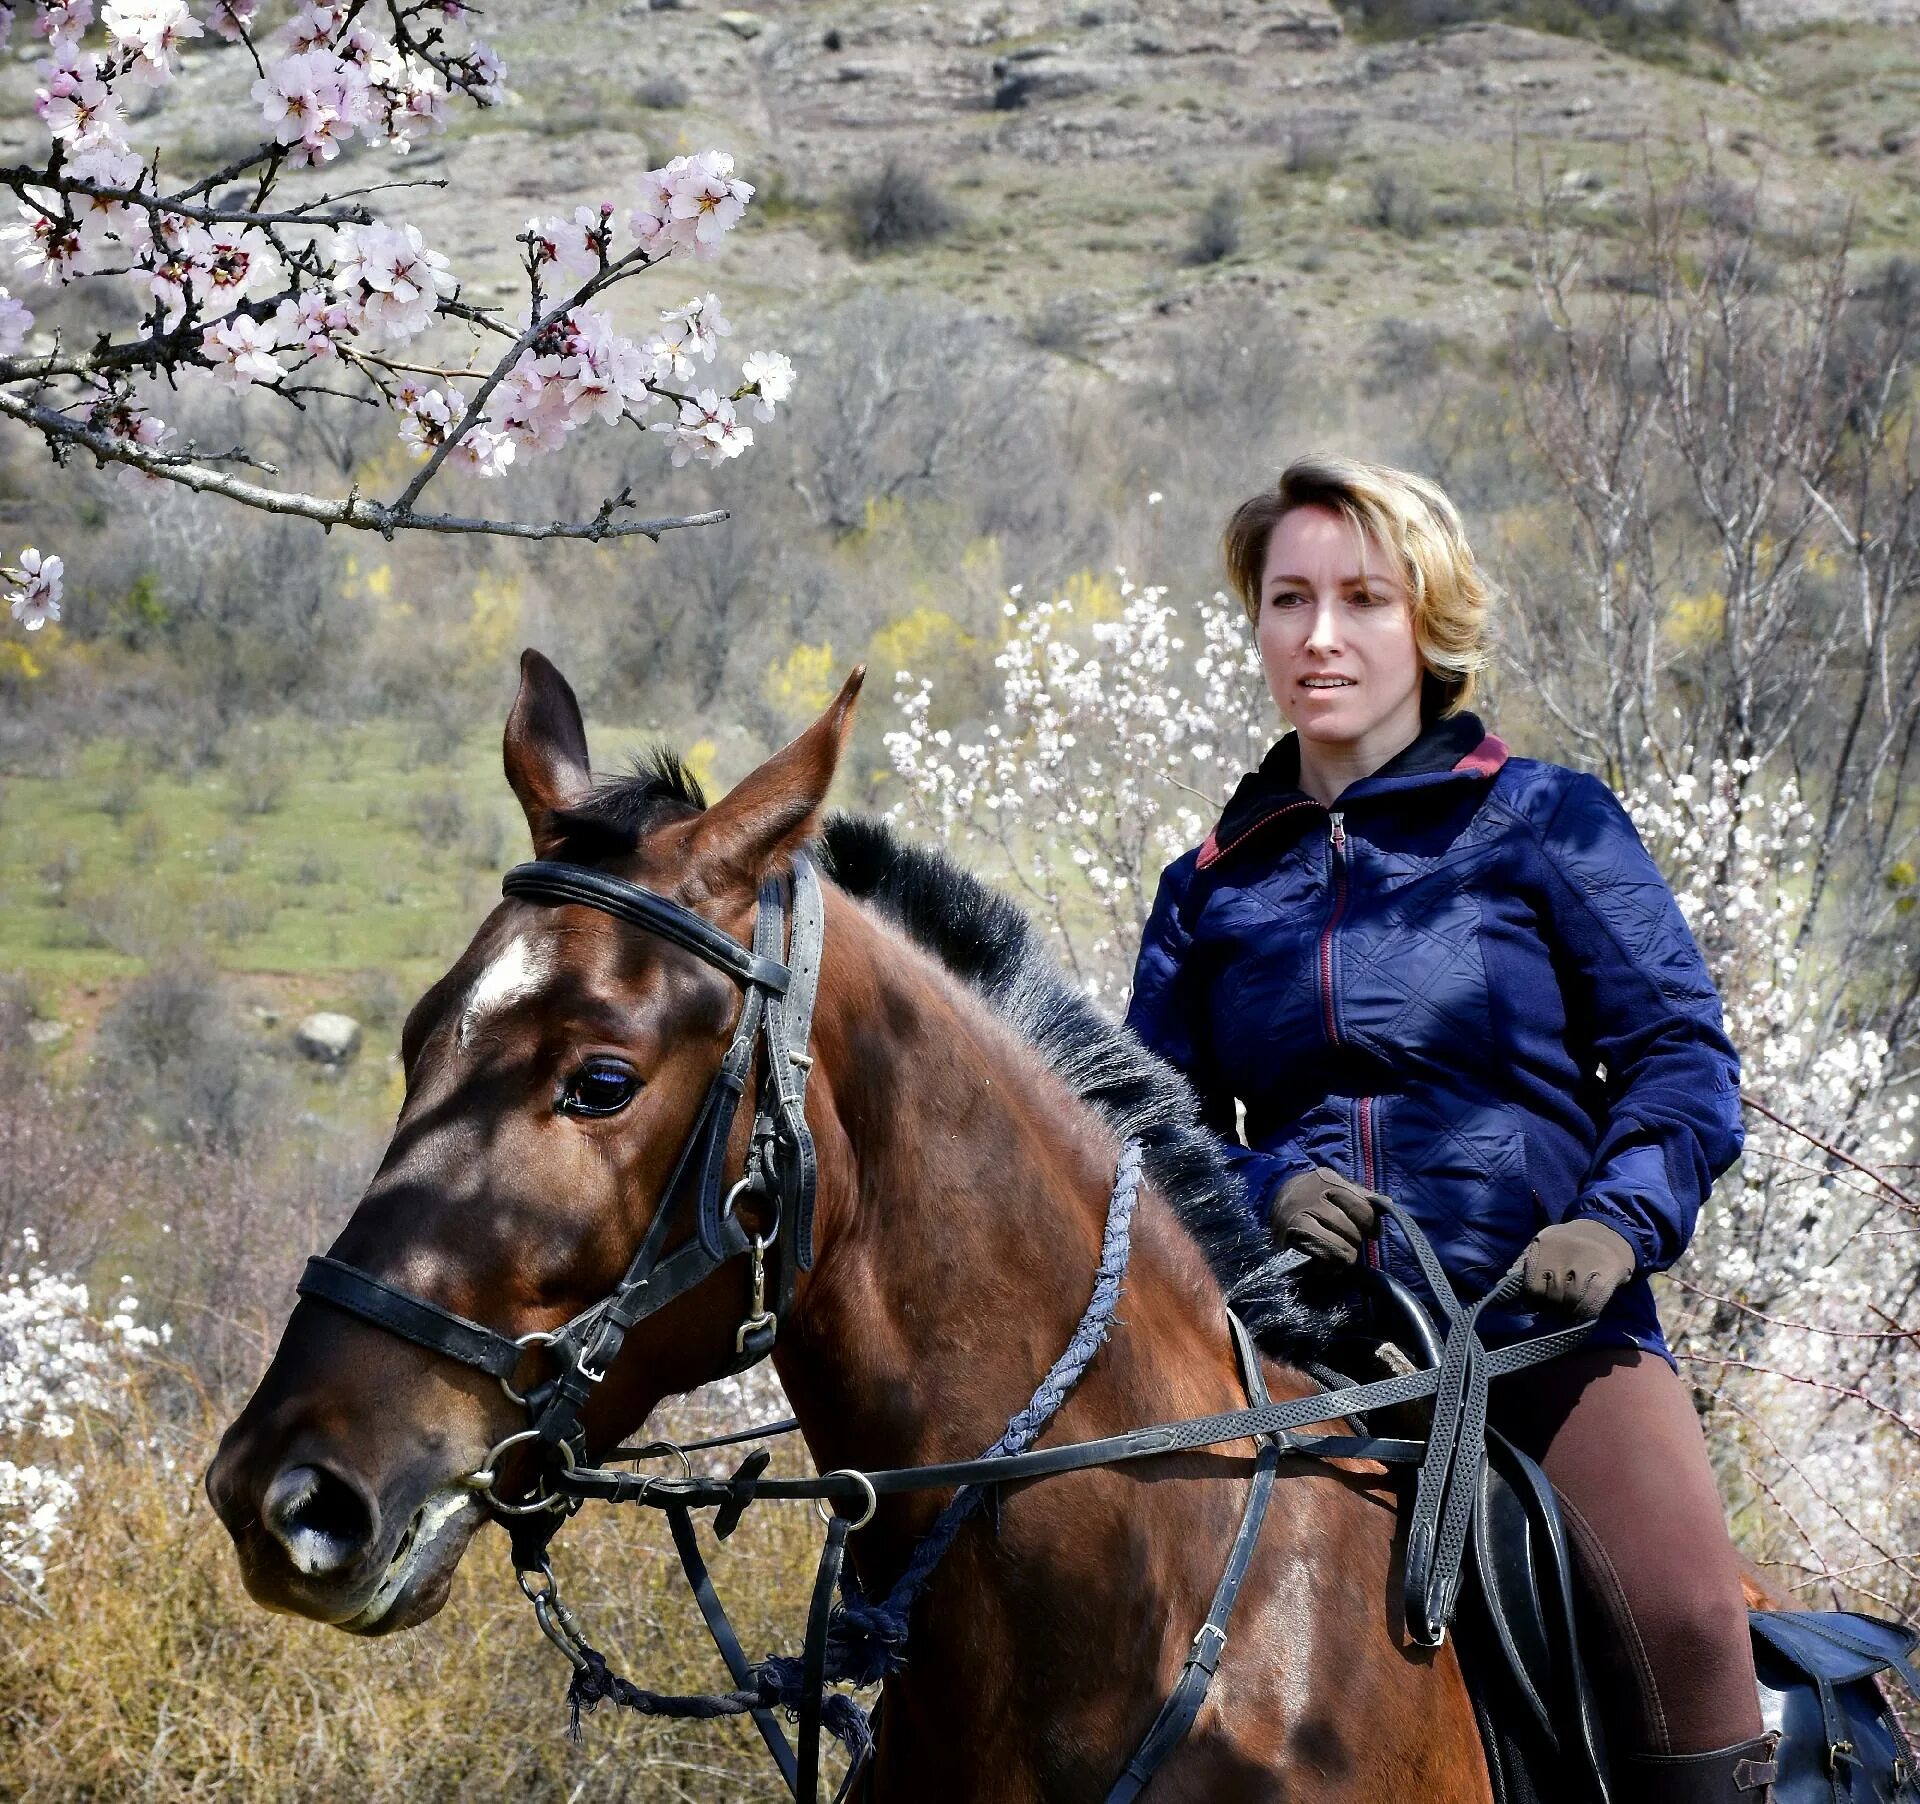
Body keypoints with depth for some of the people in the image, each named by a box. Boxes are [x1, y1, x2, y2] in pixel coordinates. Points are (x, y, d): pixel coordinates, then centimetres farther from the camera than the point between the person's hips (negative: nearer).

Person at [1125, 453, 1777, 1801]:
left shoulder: (1547, 820, 8)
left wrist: (1620, 1220, -16)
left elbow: (1683, 1054, 3)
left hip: (1548, 1324, -2)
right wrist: (1262, 1188, -8)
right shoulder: (1212, 890, 16)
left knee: (1683, 1620, -27)